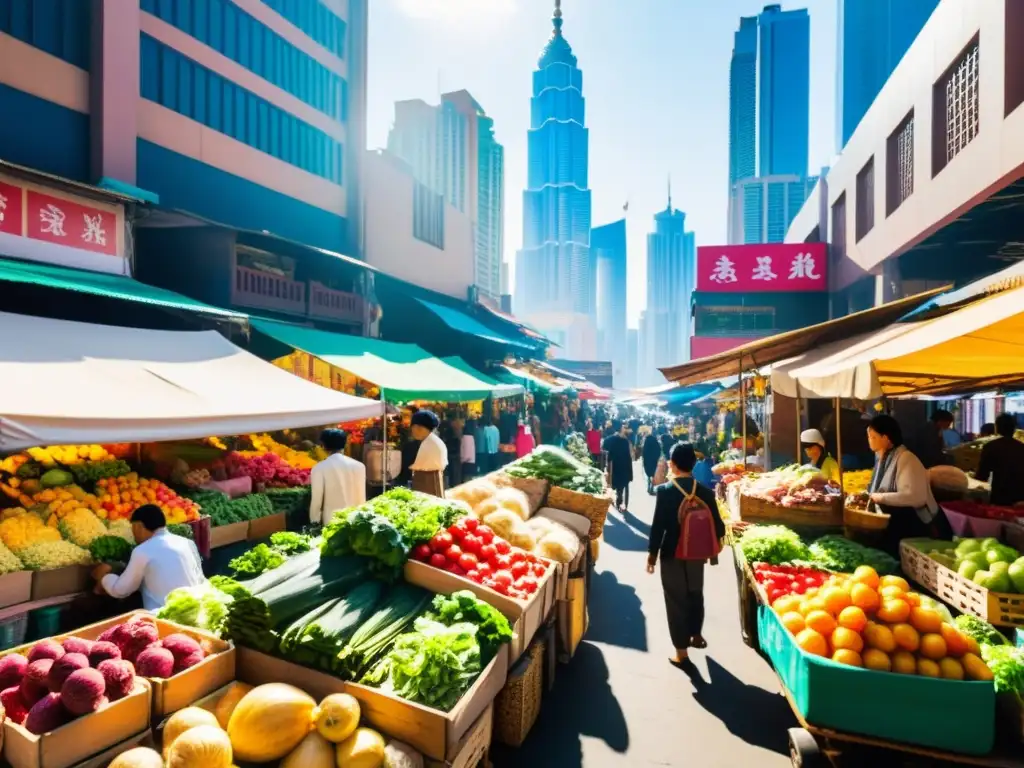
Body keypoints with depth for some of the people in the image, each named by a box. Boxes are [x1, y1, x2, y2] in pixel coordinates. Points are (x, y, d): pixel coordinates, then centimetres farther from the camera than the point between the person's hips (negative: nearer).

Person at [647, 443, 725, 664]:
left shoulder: (665, 491, -17)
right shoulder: (705, 492, -6)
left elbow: (658, 526, -16)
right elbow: (717, 526, -2)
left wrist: (652, 553, -4)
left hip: (672, 554, -4)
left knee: (676, 599, 8)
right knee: (695, 594, 24)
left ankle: (681, 650, 17)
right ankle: (696, 635, 42)